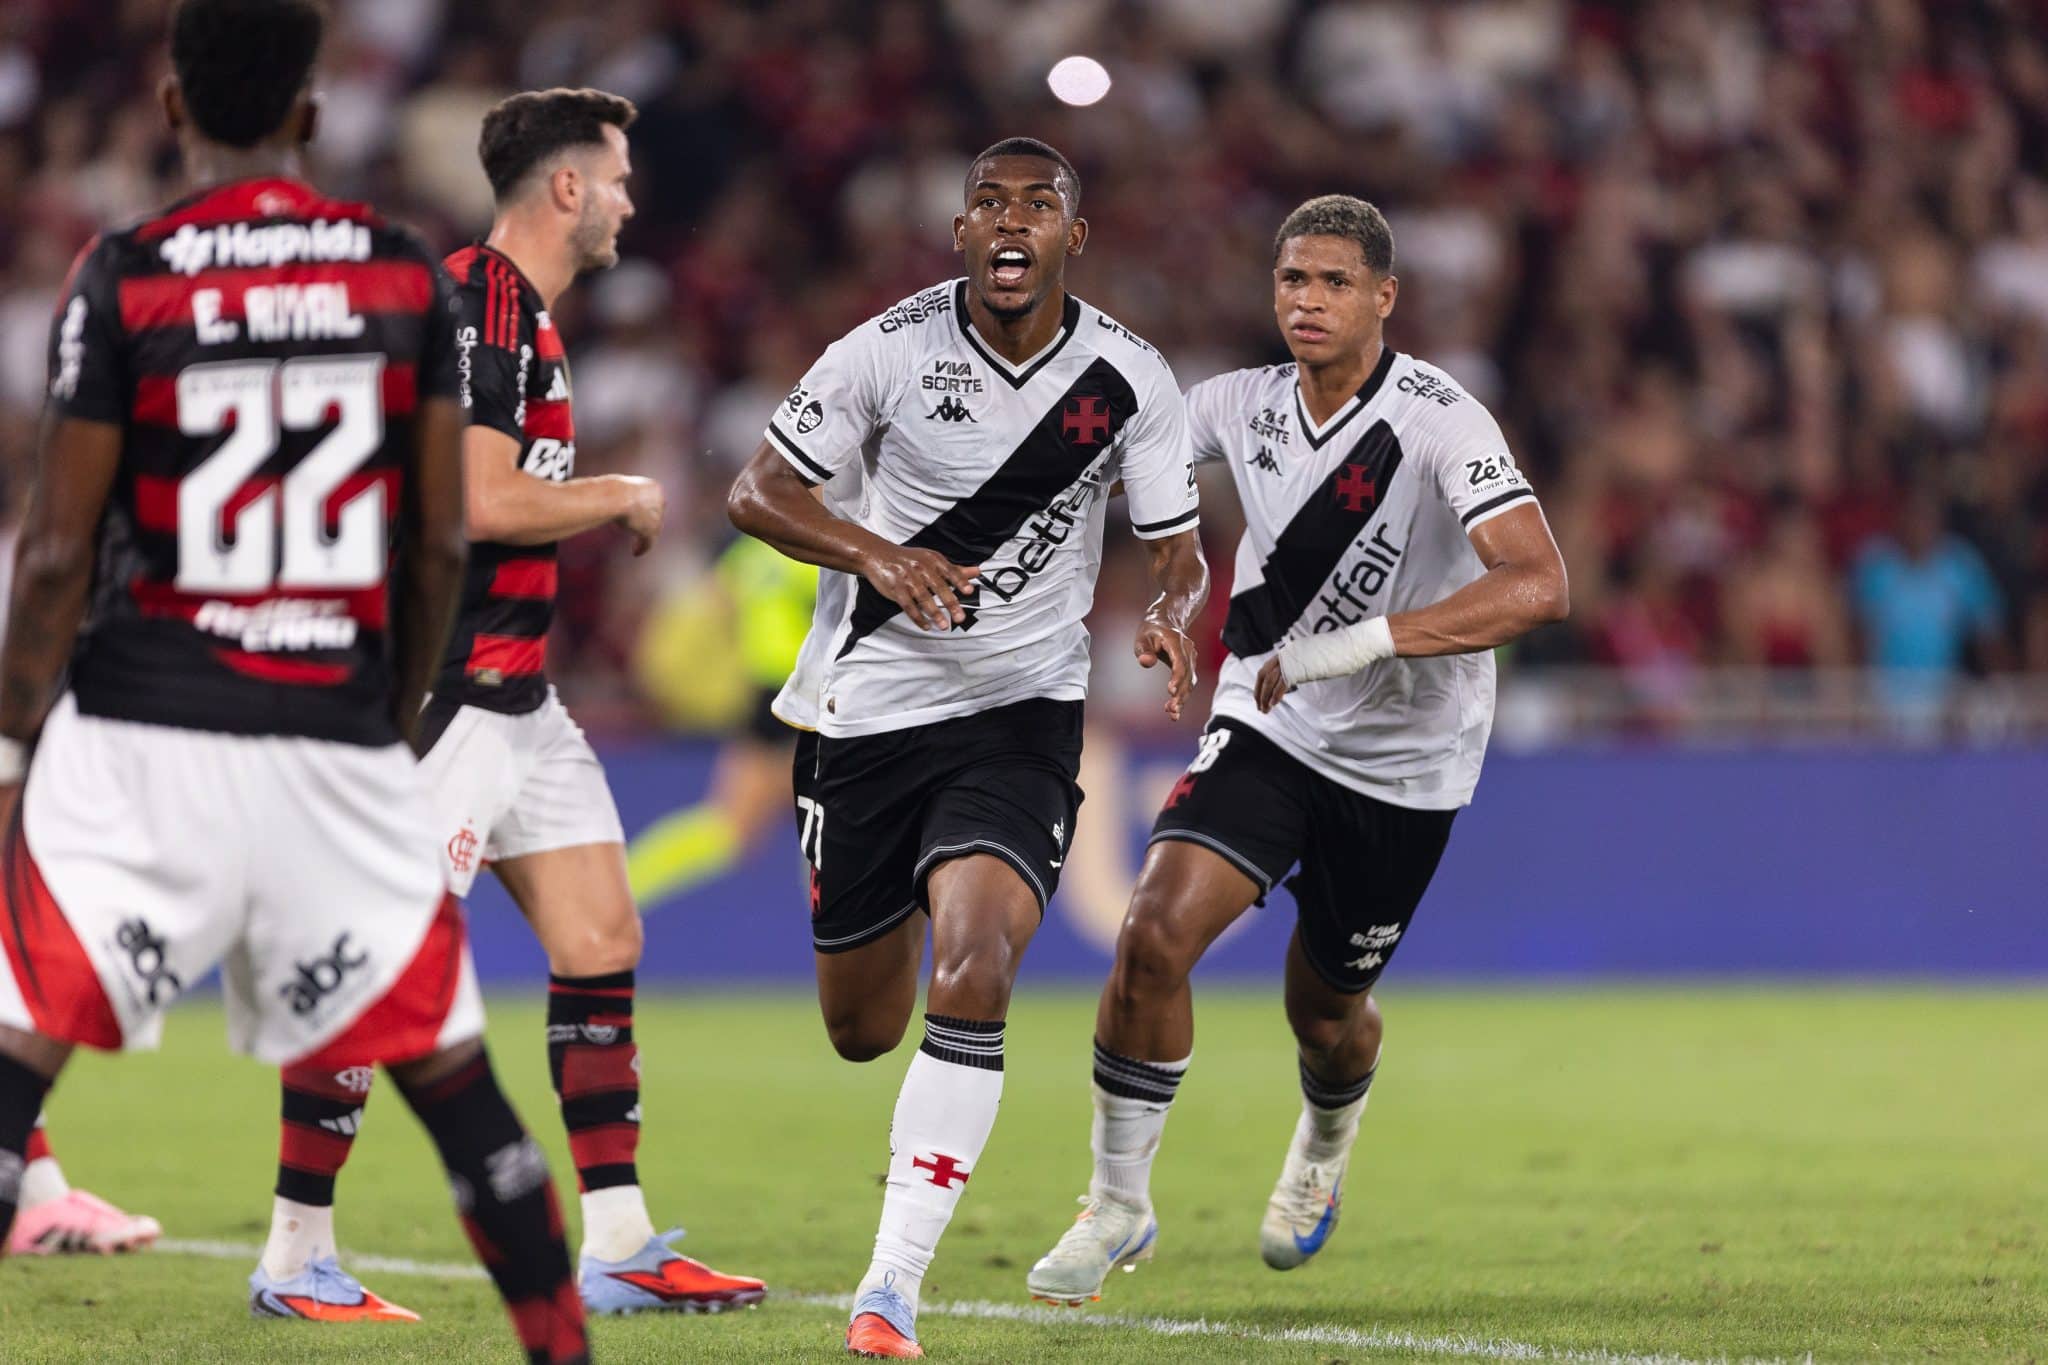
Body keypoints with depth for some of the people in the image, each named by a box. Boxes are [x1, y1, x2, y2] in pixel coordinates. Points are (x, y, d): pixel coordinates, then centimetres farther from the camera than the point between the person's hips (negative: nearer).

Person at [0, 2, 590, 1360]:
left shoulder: (125, 279, -5)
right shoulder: (407, 274, 4)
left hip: (145, 736, -3)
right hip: (339, 740, 3)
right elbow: (442, 545, 6)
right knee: (448, 1069, 14)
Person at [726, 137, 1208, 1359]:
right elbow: (759, 492, -2)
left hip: (1023, 711, -1)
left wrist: (1174, 616, -20)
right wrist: (878, 557, -20)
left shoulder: (1131, 380, -4)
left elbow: (1178, 553, 4)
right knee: (861, 1027, 11)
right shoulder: (891, 351, -7)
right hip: (880, 704, 1)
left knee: (974, 973, -24)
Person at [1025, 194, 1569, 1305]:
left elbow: (1537, 587, -35)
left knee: (1326, 1009, 13)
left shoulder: (1441, 422, -22)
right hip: (1266, 721, 3)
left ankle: (1324, 1147, 50)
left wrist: (1354, 644, -40)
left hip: (1403, 762, -3)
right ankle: (1118, 1204, -3)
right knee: (1155, 932, -19)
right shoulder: (1242, 405, -6)